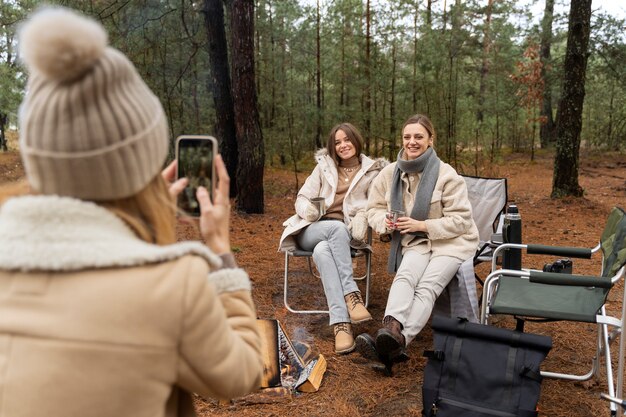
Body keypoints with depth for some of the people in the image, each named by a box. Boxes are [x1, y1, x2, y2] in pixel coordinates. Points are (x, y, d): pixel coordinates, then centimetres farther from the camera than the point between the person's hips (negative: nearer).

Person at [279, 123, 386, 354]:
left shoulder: (371, 171, 10)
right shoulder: (324, 166, 13)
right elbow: (302, 198, 8)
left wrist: (362, 217, -20)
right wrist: (309, 209, -16)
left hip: (344, 234, 0)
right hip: (312, 230, 1)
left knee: (322, 250, -38)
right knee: (337, 227, -37)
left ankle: (341, 323, -43)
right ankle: (351, 294, -40)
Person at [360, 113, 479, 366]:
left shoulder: (446, 175, -10)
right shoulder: (390, 173, 2)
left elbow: (461, 220, -9)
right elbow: (374, 208, 11)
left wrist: (423, 226, -20)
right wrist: (385, 221, -13)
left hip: (451, 241, -3)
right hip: (415, 241, 3)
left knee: (427, 286, -28)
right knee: (405, 276, -30)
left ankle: (398, 341, -47)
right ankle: (391, 328, -54)